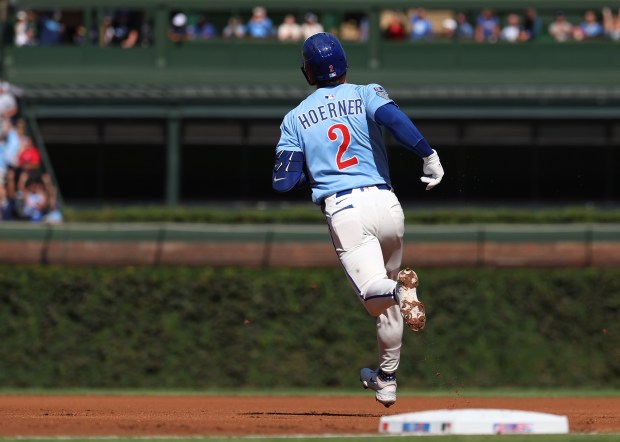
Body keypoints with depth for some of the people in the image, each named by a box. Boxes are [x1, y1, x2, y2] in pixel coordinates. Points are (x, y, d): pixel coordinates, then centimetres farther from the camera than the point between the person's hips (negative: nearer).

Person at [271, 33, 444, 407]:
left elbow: (283, 182, 6)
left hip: (343, 210, -2)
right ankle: (387, 379, 29)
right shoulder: (366, 94, 9)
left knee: (377, 297, -15)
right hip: (385, 204, 2)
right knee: (391, 306, 22)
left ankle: (401, 290, -49)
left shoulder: (295, 119, 11)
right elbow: (393, 118, -14)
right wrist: (430, 156, -15)